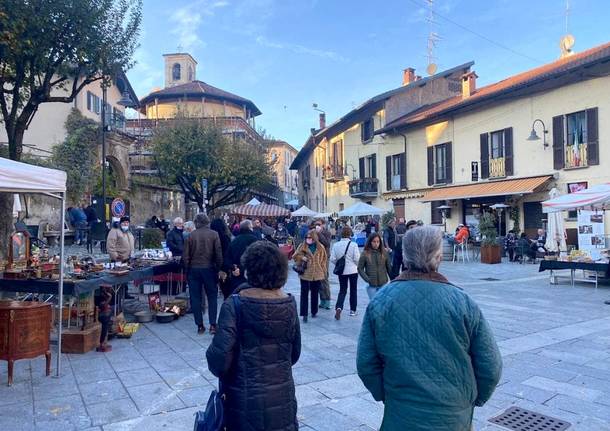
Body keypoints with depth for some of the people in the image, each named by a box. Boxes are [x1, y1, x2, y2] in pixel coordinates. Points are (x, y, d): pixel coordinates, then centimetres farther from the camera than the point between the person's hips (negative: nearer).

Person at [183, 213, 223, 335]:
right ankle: (212, 325, 4)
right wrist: (218, 268, 3)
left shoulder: (191, 235, -4)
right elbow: (219, 254, -8)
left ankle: (200, 325, 11)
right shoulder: (214, 234, -5)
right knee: (212, 296, 10)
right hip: (209, 269, 0)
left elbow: (186, 256, -3)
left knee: (195, 298, 8)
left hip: (194, 269, 0)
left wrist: (187, 270, 7)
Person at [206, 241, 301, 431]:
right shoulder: (289, 304, -7)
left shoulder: (235, 306, -19)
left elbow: (220, 357, -20)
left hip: (246, 399, -3)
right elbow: (295, 353, 3)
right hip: (282, 395, 3)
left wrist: (220, 370, 3)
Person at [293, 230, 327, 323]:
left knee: (315, 294, 14)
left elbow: (324, 260, 9)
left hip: (317, 274, 2)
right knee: (304, 294, -3)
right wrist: (302, 257, -15)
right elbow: (295, 256, 5)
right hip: (305, 274, -2)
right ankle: (304, 314, 0)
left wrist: (323, 271, 6)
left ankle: (314, 311, 29)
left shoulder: (320, 247, 2)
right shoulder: (302, 246, -2)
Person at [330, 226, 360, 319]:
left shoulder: (336, 245, -6)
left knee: (342, 290, 11)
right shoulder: (353, 245, -14)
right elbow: (357, 259, -13)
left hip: (341, 271, 2)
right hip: (353, 270, -2)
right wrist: (358, 266, 9)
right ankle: (352, 310, 22)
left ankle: (338, 307, -11)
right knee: (353, 290, 15)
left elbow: (332, 259, -6)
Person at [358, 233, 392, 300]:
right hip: (371, 285, -2)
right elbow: (360, 268, -1)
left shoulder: (384, 253, -1)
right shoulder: (365, 254, -7)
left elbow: (389, 267, 6)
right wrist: (367, 279, -11)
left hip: (383, 284, 2)